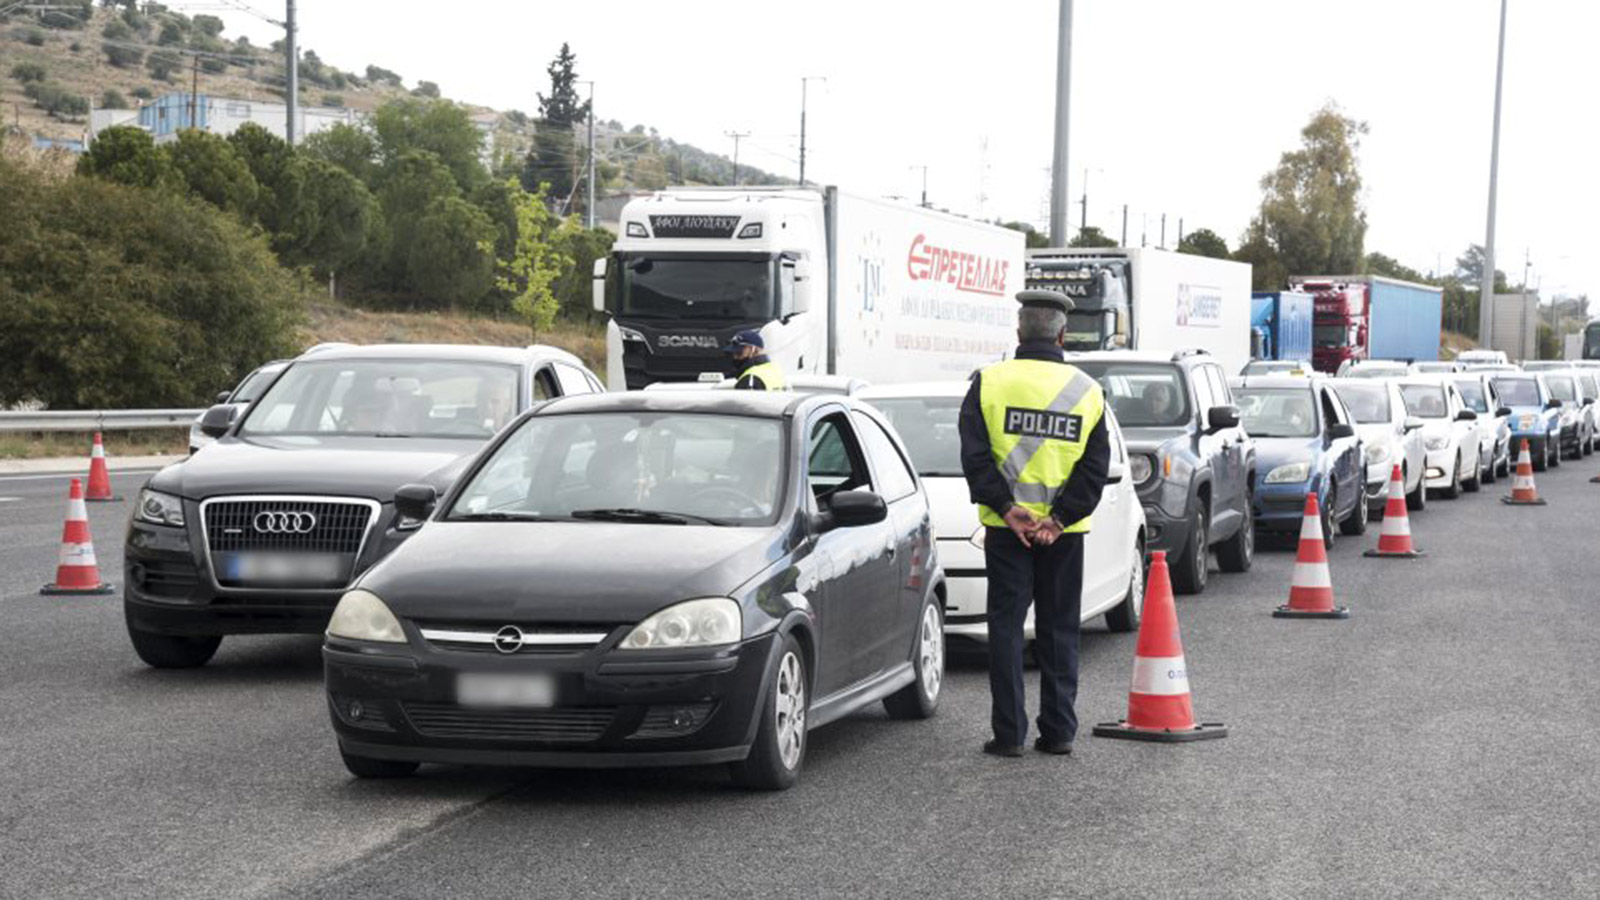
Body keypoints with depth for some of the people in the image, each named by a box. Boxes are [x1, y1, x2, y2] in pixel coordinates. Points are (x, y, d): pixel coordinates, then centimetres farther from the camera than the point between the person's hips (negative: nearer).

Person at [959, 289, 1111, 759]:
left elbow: (975, 456, -9)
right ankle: (1058, 731, 12)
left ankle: (1009, 733, 3)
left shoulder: (989, 382, -3)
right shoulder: (1087, 390, 3)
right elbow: (1095, 467, -1)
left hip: (1006, 527, -1)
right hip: (1064, 531, 2)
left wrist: (1007, 509, -12)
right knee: (1059, 630, 11)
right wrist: (1059, 519, -7)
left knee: (1006, 627, 5)